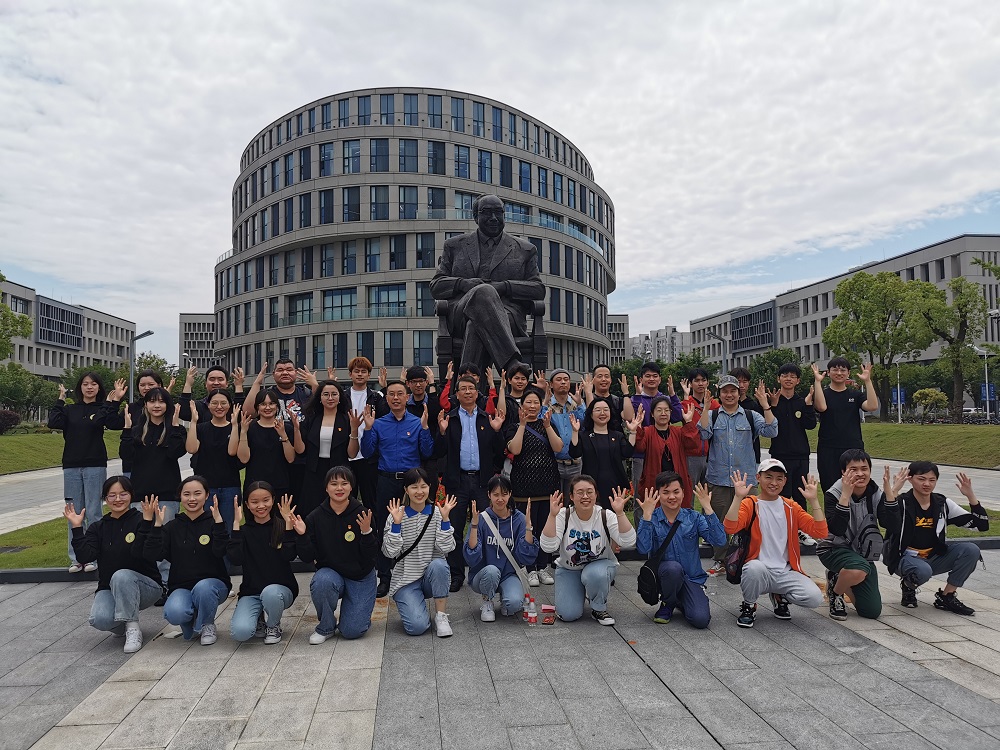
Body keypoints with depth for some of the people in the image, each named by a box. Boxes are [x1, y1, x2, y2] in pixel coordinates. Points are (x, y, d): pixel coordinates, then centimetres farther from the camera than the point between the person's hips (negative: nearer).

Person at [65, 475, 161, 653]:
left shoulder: (140, 520, -6)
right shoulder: (98, 527, 9)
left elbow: (141, 553, -22)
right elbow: (85, 556, -7)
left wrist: (147, 522, -31)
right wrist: (77, 527, -10)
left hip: (145, 587, -3)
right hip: (109, 589, 3)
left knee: (122, 575, -36)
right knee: (99, 619, -28)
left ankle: (132, 628, -20)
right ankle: (121, 625, 9)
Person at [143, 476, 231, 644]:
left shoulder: (213, 523, -1)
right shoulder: (172, 526, 7)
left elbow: (221, 552, -19)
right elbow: (152, 555, -6)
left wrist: (218, 521, -30)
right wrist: (157, 525, -14)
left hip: (213, 582, -1)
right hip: (181, 588, 1)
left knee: (203, 587, -36)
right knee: (174, 613, -31)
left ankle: (207, 625, -4)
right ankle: (191, 623, 8)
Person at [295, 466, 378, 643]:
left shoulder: (362, 514, -12)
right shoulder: (316, 517, -7)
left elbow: (372, 556, -12)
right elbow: (307, 557, -6)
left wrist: (366, 532, -29)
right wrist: (302, 535, -23)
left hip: (361, 577, -1)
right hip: (330, 572, 1)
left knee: (352, 631, -12)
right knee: (322, 582, -34)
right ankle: (326, 626, -4)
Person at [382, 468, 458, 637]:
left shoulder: (437, 513, -1)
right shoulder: (397, 516, -4)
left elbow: (446, 548, -10)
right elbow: (390, 552, -11)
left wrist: (445, 518, -19)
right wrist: (396, 523, -20)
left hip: (433, 577, 2)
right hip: (406, 579, -1)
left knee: (438, 564, -33)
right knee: (417, 626, -21)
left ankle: (441, 616, -13)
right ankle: (412, 604, 15)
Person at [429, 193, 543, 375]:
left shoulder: (525, 250, 23)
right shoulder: (455, 246, 24)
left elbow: (538, 290, 13)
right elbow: (436, 286, 18)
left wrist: (505, 286, -6)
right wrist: (463, 283, -5)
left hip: (507, 315, 0)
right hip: (460, 317, 0)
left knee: (477, 325, -38)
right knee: (483, 292, -37)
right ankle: (511, 363, -51)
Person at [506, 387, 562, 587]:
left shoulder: (547, 424, 10)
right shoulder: (515, 427, 3)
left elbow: (558, 447, -5)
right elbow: (514, 449, -15)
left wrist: (547, 426, -14)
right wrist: (522, 424, -16)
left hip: (548, 482, 3)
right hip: (525, 485, -3)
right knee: (528, 527, 0)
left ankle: (543, 567, 18)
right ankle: (531, 570, 10)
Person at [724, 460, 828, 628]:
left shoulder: (791, 507, 12)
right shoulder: (750, 504, -1)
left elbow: (820, 532, 0)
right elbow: (730, 528, -20)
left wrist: (813, 500, -7)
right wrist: (738, 497, -25)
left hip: (786, 573, 3)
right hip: (758, 572, -3)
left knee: (814, 598, -21)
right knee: (755, 567, -37)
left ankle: (780, 597, 13)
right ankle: (749, 606, -4)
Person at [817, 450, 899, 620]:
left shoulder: (876, 494, -5)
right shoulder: (835, 493, -17)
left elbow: (892, 526, -18)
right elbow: (836, 530, -30)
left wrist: (889, 493, -27)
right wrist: (846, 495, -37)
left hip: (862, 553, 5)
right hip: (834, 549, -5)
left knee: (872, 611, 0)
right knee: (859, 569, -39)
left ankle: (837, 578, 25)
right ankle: (835, 592, -6)